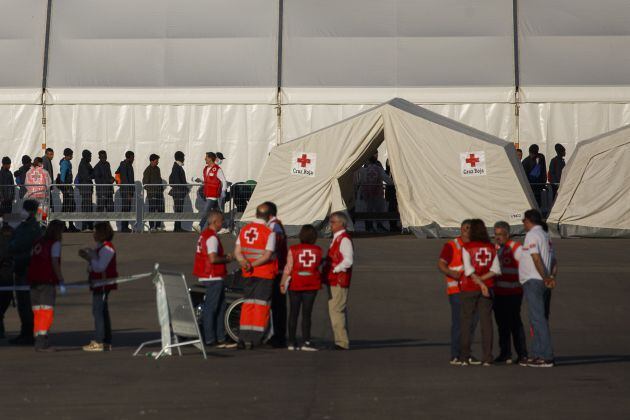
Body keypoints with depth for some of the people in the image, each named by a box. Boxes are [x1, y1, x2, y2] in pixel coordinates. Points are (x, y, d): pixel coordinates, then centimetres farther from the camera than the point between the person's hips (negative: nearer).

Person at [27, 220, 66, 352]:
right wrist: (61, 282, -9)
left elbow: (33, 262, 11)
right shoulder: (55, 243, -3)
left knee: (37, 312, 10)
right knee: (47, 311, -6)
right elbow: (55, 263, -11)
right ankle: (41, 343, -13)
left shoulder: (38, 243, 16)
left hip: (34, 281, 7)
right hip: (47, 281, -7)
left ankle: (38, 341, 12)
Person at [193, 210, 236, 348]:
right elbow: (213, 259, -24)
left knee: (220, 308, 12)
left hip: (207, 277, 10)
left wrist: (224, 256, 15)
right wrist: (227, 259, -8)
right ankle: (209, 339, -1)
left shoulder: (204, 234, 16)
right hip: (213, 278, -10)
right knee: (210, 308, -5)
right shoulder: (212, 237, -16)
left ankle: (220, 339, 14)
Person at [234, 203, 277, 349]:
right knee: (261, 305, 0)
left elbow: (237, 251, 2)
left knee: (248, 304, 12)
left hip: (248, 274, 5)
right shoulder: (269, 232, -11)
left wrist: (244, 262, -13)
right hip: (265, 273, -5)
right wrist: (253, 265, -15)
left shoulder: (244, 230, 6)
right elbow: (267, 256, -18)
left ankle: (243, 338, 10)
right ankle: (254, 339, -4)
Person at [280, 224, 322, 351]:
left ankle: (292, 342, 9)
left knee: (293, 313, 8)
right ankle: (306, 342, -5)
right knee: (306, 314, 2)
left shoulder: (293, 250, -6)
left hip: (295, 284, 0)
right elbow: (318, 267, 6)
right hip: (312, 285, 0)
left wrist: (282, 284, -2)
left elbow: (288, 268, -8)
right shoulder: (318, 251, -1)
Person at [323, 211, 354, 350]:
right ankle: (342, 341, 21)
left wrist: (335, 270, -18)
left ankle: (342, 342, -8)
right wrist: (325, 262, 10)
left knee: (336, 310, -11)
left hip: (339, 281, -10)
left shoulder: (344, 239, -14)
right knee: (339, 311, 14)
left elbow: (348, 260, -22)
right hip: (333, 280, 10)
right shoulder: (336, 238, 17)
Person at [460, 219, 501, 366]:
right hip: (487, 287, 3)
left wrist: (479, 282, -12)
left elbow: (468, 269, -15)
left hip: (469, 288, -2)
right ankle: (487, 358, -2)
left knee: (466, 321, 6)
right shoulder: (491, 248, 4)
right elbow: (496, 269, -3)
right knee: (486, 321, 3)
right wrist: (483, 279, -7)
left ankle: (465, 357, 5)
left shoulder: (467, 247, -7)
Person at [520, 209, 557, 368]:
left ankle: (546, 357, -15)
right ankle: (536, 355, 16)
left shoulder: (532, 235, -8)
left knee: (538, 319, -11)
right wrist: (552, 277, 1)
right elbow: (554, 261, 16)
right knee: (540, 319, 12)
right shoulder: (546, 236, 21)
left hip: (533, 282, -10)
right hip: (543, 284, 10)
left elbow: (536, 258, -20)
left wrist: (545, 278, -20)